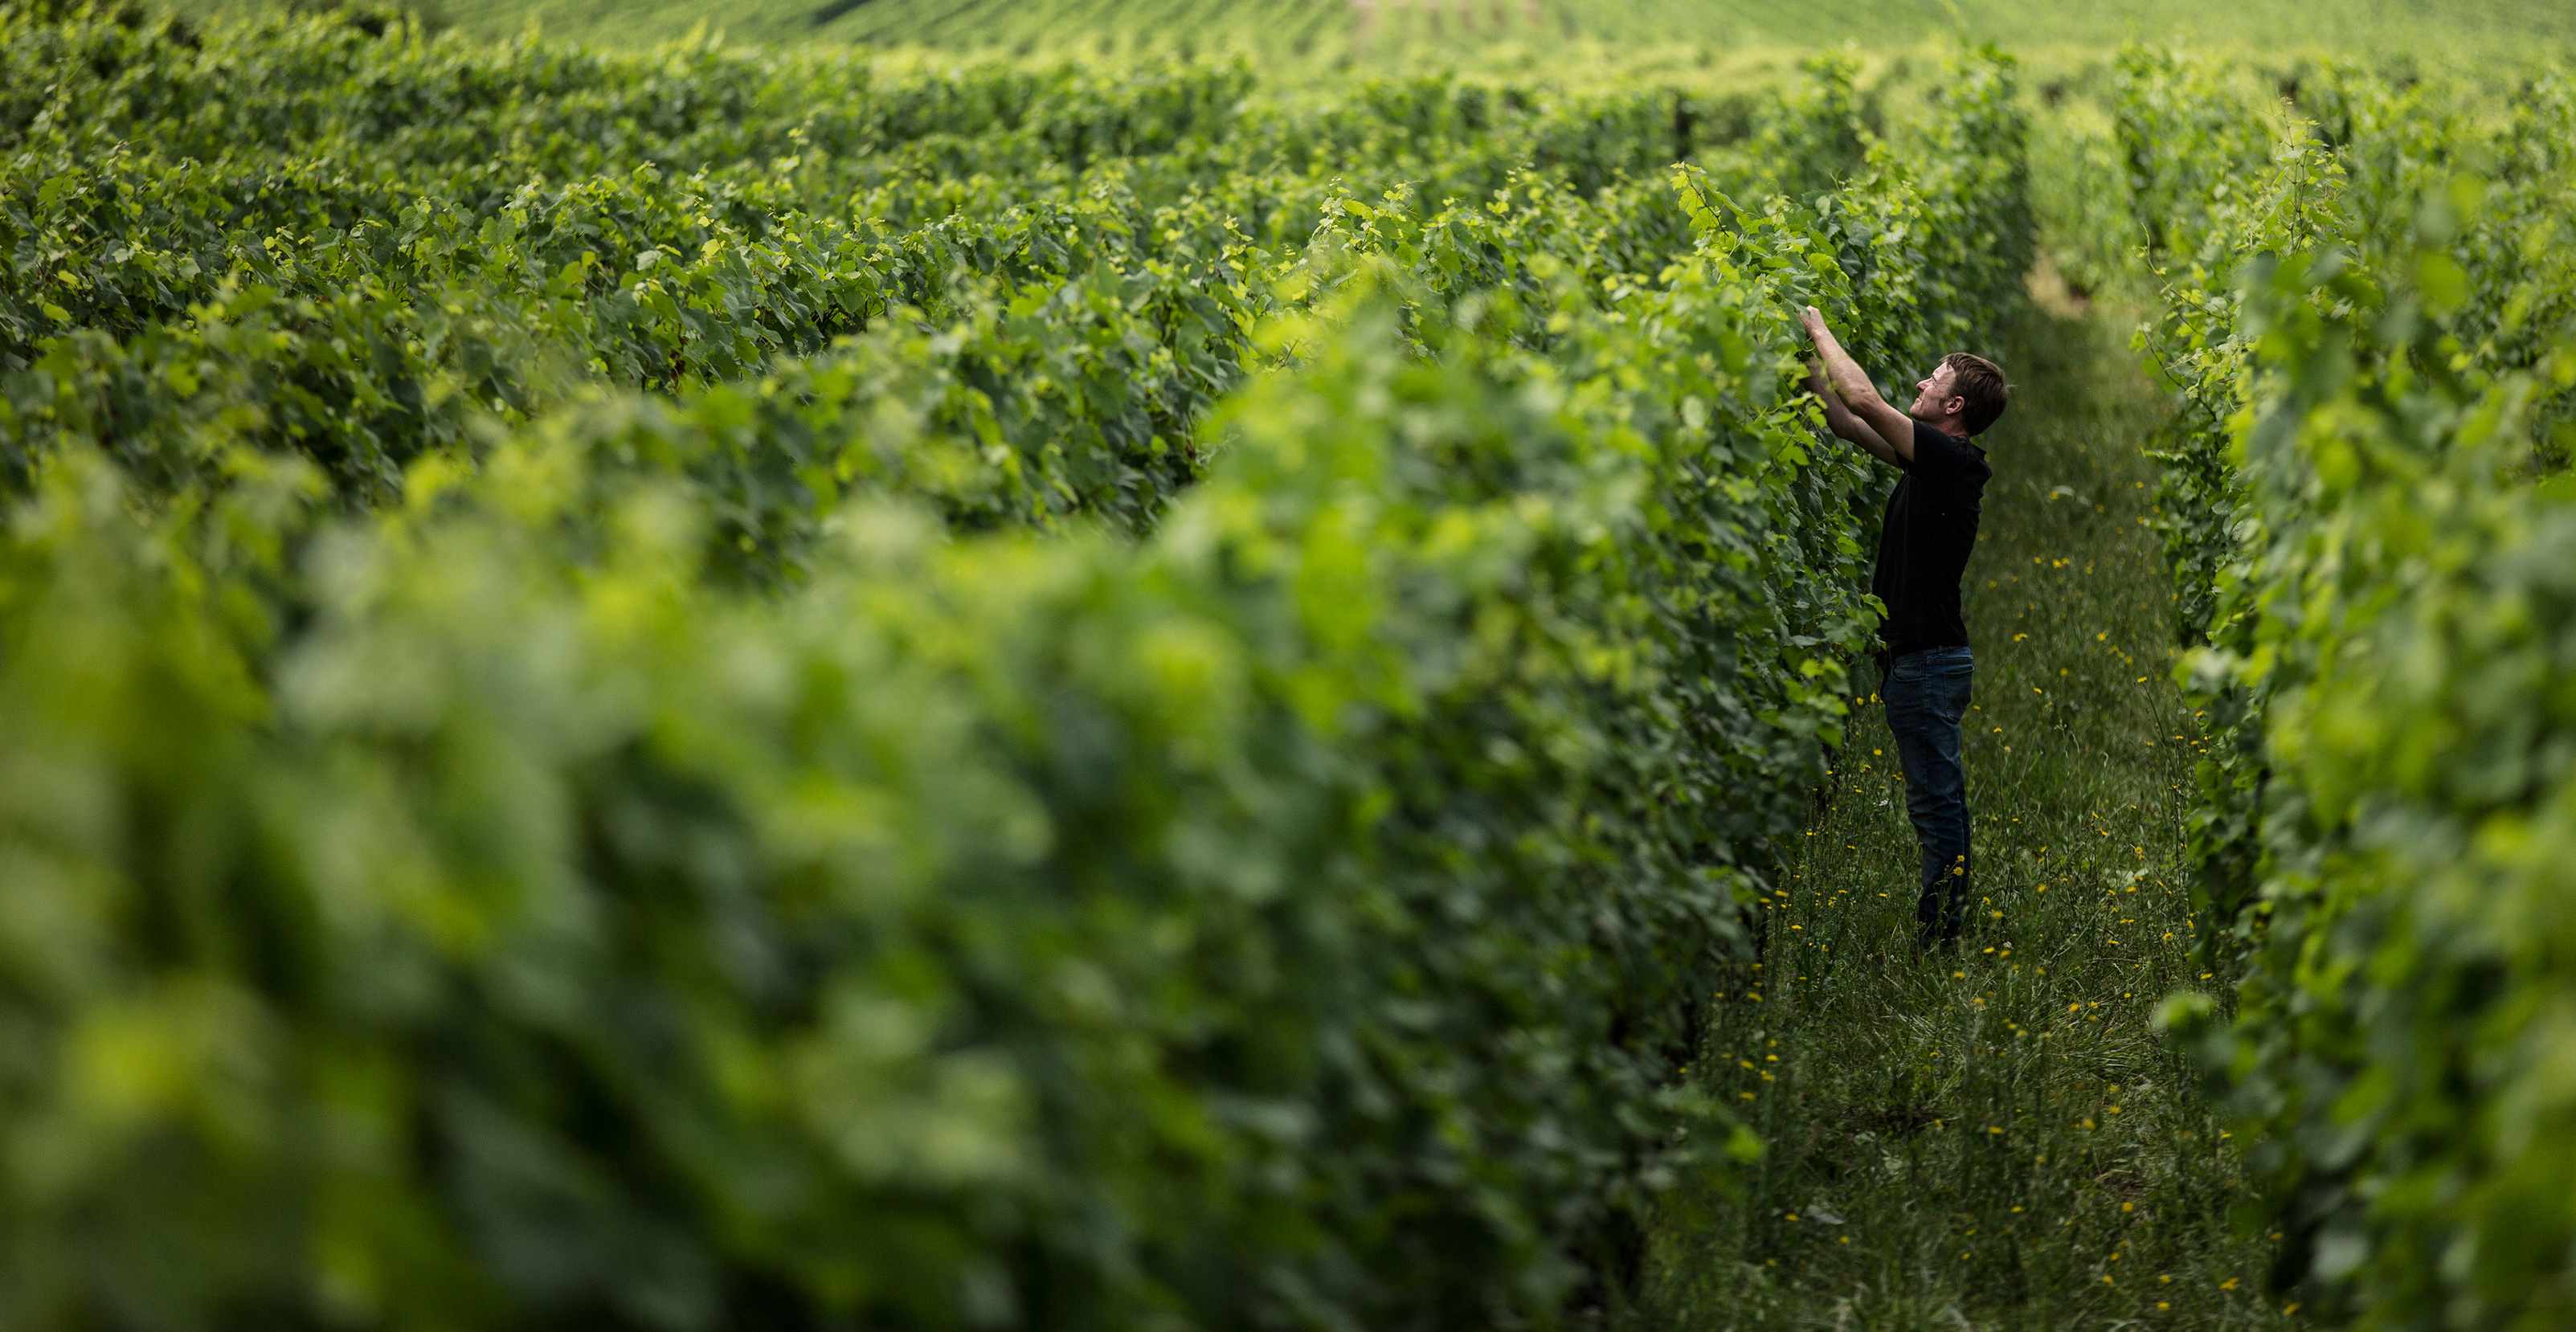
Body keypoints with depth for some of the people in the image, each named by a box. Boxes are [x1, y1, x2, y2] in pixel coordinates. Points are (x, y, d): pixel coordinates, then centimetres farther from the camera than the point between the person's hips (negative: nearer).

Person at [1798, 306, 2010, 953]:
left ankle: (1938, 935, -2)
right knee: (1939, 799, 14)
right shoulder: (1938, 459, 11)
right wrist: (1812, 371, 11)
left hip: (1927, 658, -10)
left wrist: (1820, 329, -8)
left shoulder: (1950, 459, -16)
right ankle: (1945, 929, 21)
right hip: (1921, 654, 10)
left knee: (1936, 800, -6)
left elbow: (1865, 400, -20)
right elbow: (1852, 425, 19)